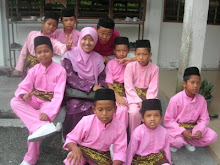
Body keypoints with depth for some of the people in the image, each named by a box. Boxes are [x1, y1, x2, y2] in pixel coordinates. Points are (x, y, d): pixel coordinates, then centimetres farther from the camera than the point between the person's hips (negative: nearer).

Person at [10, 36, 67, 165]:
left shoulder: (60, 70, -13)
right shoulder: (34, 70, -1)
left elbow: (59, 95, -19)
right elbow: (22, 87, -6)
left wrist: (49, 112, -32)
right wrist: (24, 95, -32)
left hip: (50, 102, -4)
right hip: (35, 100, 4)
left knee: (35, 125, -28)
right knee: (15, 102, -25)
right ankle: (41, 126, -38)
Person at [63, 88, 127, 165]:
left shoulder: (120, 127, -18)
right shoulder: (86, 121, -21)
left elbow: (120, 151, -16)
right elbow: (71, 140, -14)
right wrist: (75, 149, -37)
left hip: (102, 155, 4)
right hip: (82, 150, -3)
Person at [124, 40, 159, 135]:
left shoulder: (154, 69, -4)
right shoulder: (130, 66, -8)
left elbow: (153, 89, -6)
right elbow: (129, 87, -11)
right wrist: (139, 101, -20)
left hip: (147, 96, 1)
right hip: (133, 96, -1)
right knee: (134, 112, -28)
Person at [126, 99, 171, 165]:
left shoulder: (164, 132, -9)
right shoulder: (137, 132, -18)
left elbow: (166, 150, 6)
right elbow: (131, 151, -8)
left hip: (158, 157, 3)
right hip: (140, 159, -2)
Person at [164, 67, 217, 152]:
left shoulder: (201, 99, -8)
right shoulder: (175, 99, -19)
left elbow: (204, 119, 1)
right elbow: (168, 120, -14)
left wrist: (200, 130, -20)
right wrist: (182, 131, -26)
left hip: (193, 127, 5)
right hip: (177, 127, -5)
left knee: (212, 136, -14)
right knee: (177, 141, -34)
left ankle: (187, 141, 5)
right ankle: (174, 143, 4)